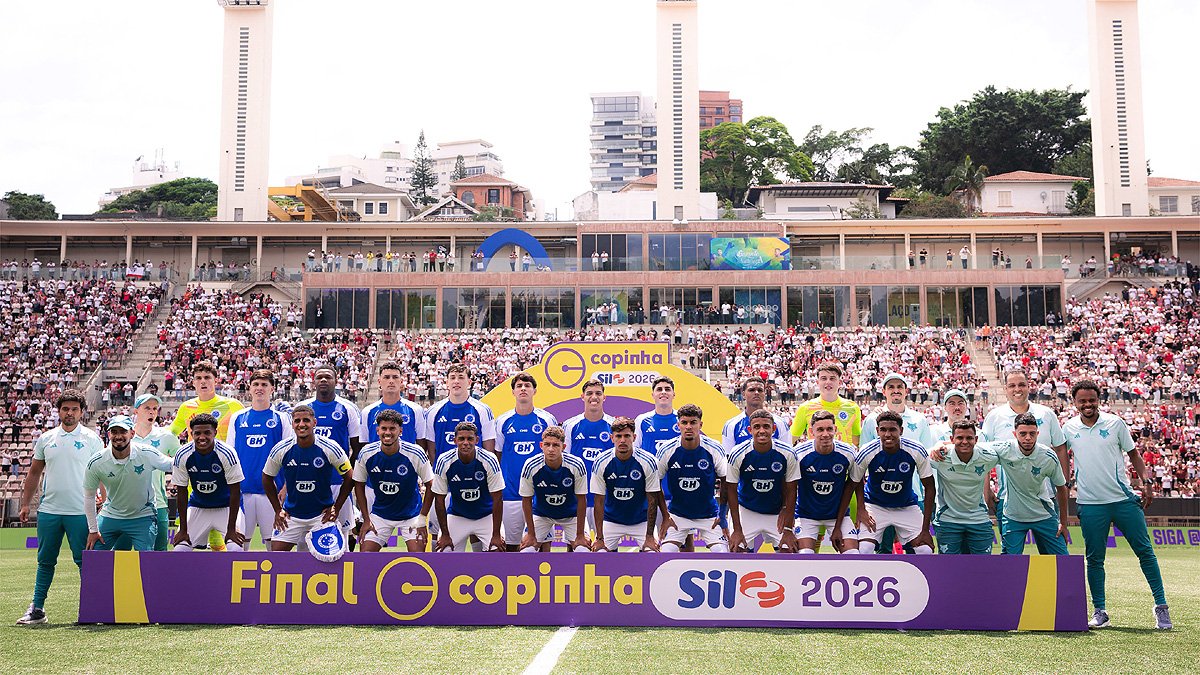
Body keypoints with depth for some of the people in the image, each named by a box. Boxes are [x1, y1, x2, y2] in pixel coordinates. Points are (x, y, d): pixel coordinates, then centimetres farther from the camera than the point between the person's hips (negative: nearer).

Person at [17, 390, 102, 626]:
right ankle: (37, 609, 18)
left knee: (85, 561, -2)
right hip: (48, 510, 3)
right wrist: (25, 504, 13)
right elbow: (34, 474, 17)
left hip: (81, 512, -3)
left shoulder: (92, 439, 1)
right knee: (45, 561, 10)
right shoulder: (45, 439, 9)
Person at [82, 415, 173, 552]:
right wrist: (93, 530, 0)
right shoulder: (95, 463, -14)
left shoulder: (148, 454, -18)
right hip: (110, 516, 2)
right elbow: (89, 496, -2)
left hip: (143, 518, -2)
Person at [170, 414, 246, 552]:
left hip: (226, 507, -3)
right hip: (197, 508, 3)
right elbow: (181, 493, -7)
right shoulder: (182, 455, -15)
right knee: (180, 548, -6)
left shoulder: (227, 453, -23)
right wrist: (183, 529, -8)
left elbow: (235, 492, -18)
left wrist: (231, 529, -19)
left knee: (236, 549, -18)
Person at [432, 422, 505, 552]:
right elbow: (439, 500, -10)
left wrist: (496, 535, -18)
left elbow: (497, 499, -17)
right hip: (457, 516, 1)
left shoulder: (489, 460, -21)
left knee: (497, 550, -17)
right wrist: (445, 535, -9)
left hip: (486, 516, -1)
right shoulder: (444, 462, -18)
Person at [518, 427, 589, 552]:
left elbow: (581, 500, -17)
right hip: (541, 513, 1)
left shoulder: (576, 465, -27)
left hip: (571, 514, 0)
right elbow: (526, 500, -13)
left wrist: (580, 535, -15)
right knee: (526, 550, -12)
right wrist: (531, 535, -11)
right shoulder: (531, 466, -25)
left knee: (583, 549, -16)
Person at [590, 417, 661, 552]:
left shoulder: (648, 462, -17)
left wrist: (649, 536, -13)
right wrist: (599, 538, -12)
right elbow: (599, 501, -10)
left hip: (641, 520, -1)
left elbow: (652, 500, -11)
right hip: (611, 520, 1)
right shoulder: (601, 462, -15)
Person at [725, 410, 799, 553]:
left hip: (777, 513, 1)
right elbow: (731, 490, -10)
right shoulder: (738, 454, -19)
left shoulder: (787, 453, -17)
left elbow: (791, 491, -9)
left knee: (789, 549, -8)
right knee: (736, 549, -11)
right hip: (747, 511, -1)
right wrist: (737, 529, -10)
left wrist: (788, 529, -9)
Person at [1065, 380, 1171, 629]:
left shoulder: (1115, 423, 2)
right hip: (1090, 504, 0)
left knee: (1145, 551, 0)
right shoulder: (1068, 429, 3)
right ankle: (1100, 611, 11)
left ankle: (1161, 607, 10)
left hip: (1124, 499, 0)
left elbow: (1133, 454, 10)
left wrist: (1146, 481, -2)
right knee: (1094, 559, 2)